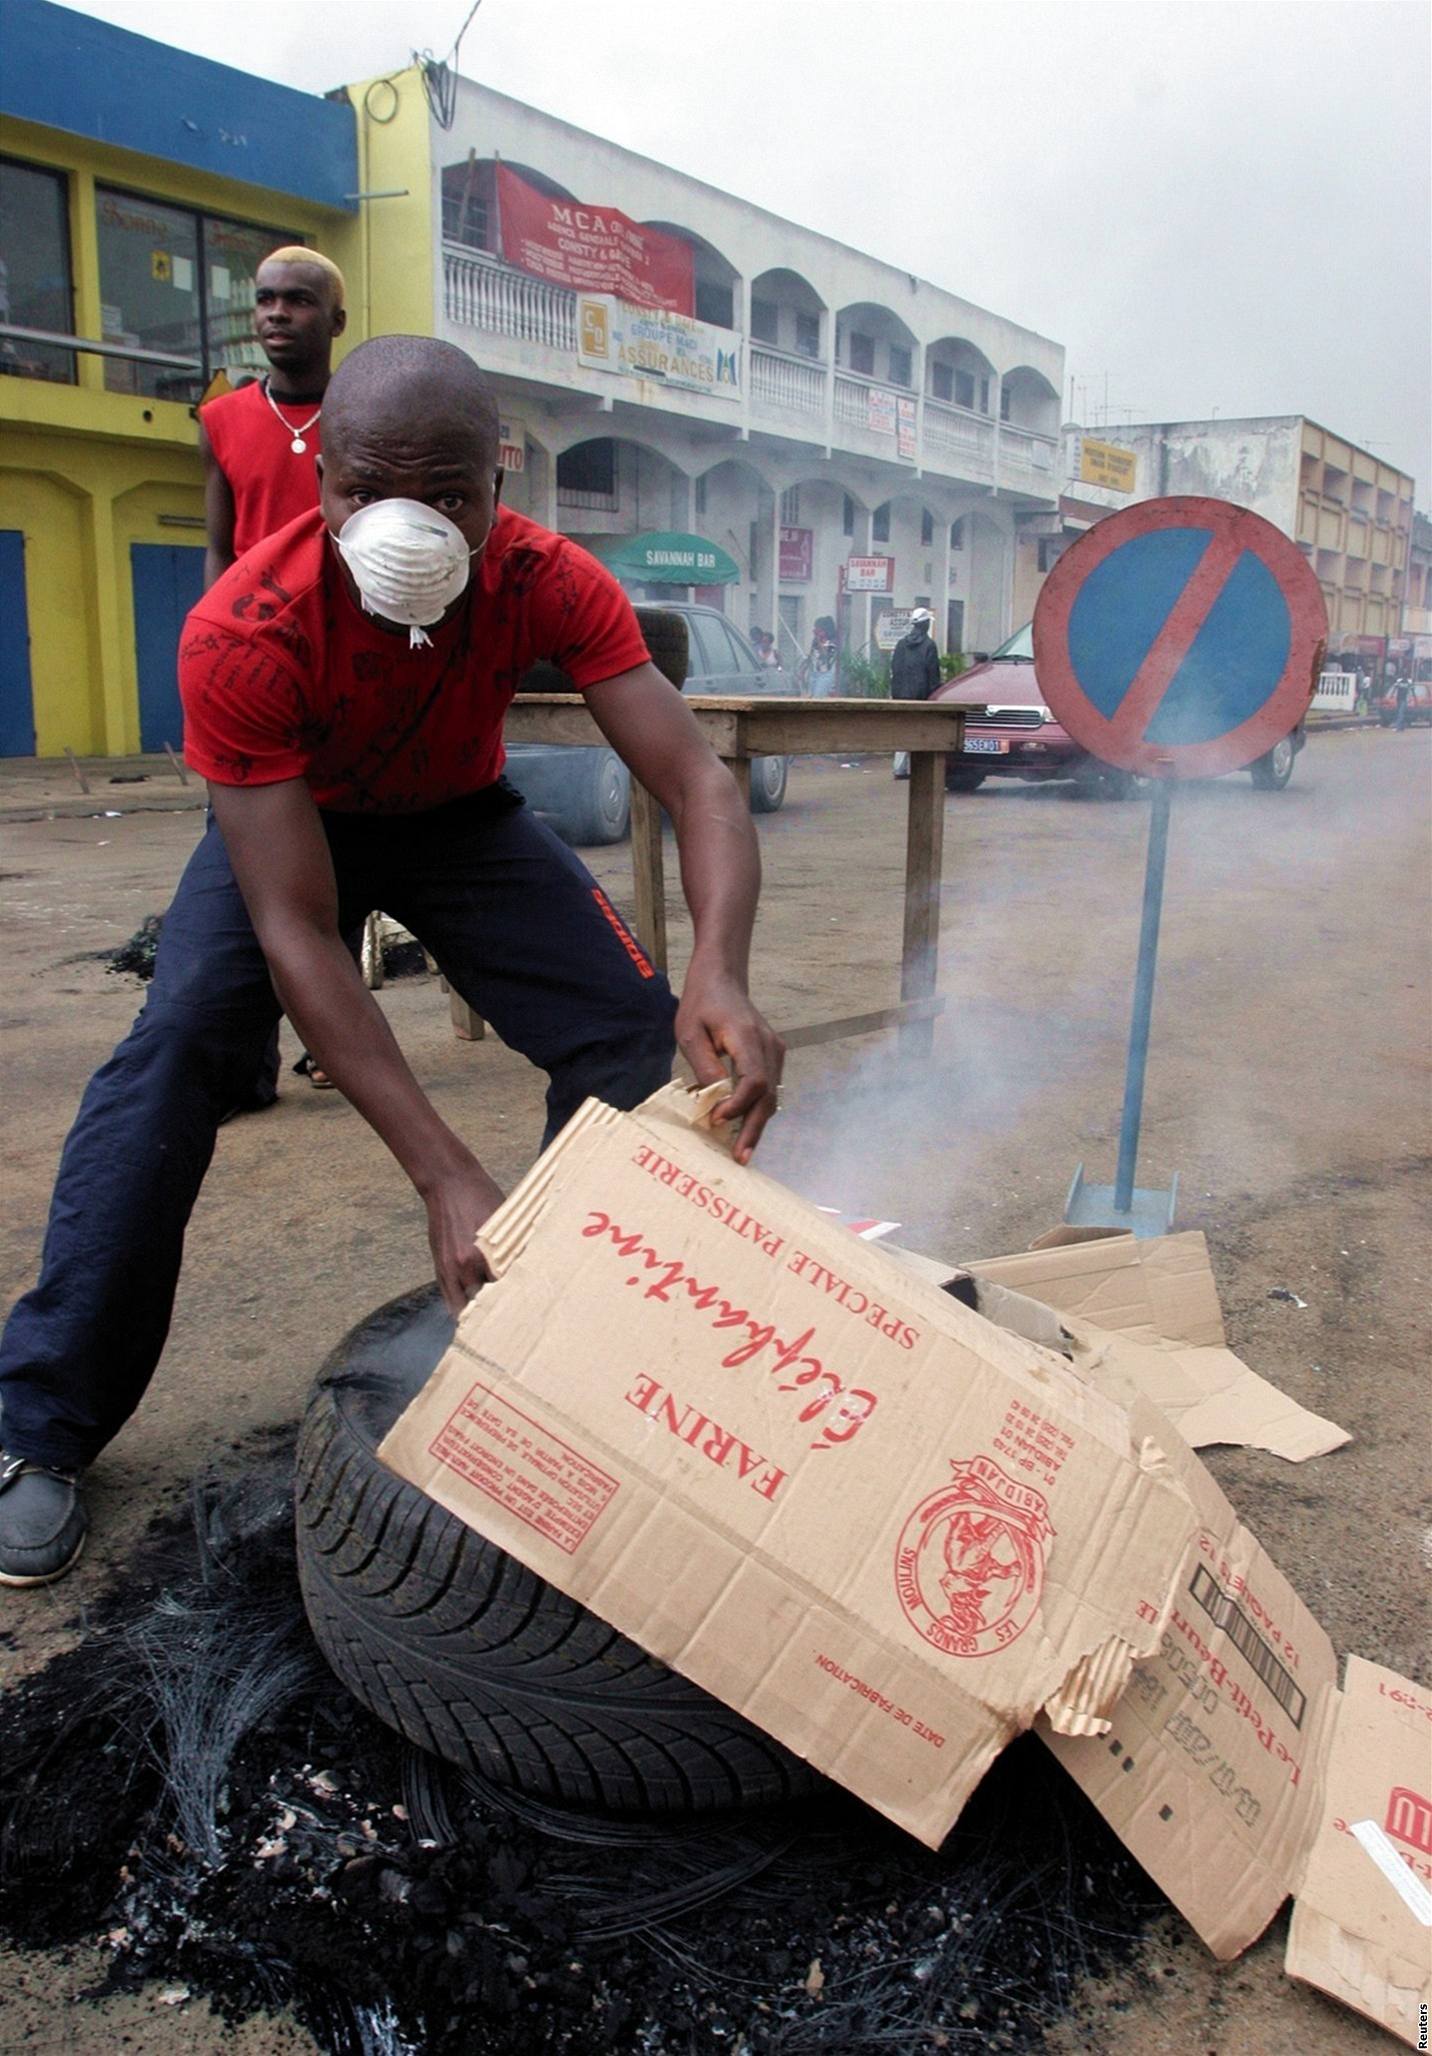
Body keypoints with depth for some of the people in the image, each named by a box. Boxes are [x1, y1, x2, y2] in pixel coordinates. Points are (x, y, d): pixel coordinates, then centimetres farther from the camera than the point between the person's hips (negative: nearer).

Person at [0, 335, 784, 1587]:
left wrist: (720, 977, -56)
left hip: (460, 818, 2)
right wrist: (446, 1177, -48)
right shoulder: (242, 635, -37)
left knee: (634, 1030, -17)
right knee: (175, 1047, -26)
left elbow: (700, 785, -34)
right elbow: (295, 933, -40)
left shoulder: (550, 584, -30)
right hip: (288, 822, -2)